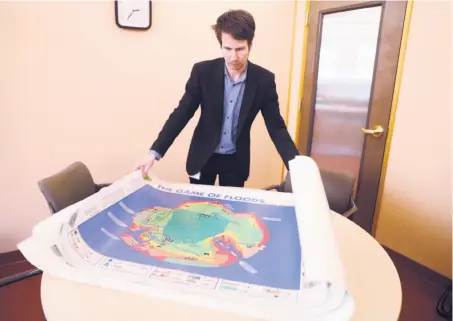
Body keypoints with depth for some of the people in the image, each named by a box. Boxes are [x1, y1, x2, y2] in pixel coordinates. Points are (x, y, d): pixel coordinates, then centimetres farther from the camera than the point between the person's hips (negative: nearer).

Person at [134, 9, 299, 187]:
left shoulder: (264, 79, -12)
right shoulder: (202, 71, -14)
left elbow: (276, 126, -9)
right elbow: (182, 113, -11)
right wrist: (154, 152, -20)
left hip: (236, 159, 1)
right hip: (202, 156, 0)